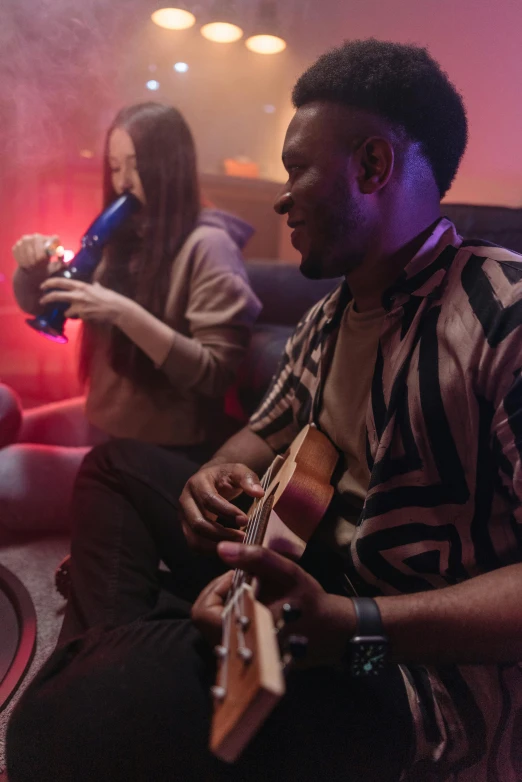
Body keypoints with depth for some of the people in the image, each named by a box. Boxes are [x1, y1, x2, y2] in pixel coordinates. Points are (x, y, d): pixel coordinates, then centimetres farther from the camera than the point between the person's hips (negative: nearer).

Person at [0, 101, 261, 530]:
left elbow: (217, 374, -22)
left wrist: (125, 314, -29)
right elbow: (39, 303, 16)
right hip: (100, 421, 7)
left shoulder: (208, 247, -15)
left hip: (161, 450, -7)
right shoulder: (122, 238, 6)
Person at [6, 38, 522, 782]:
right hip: (310, 569, 9)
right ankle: (114, 657, 3)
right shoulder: (326, 320, 8)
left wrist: (345, 625, -34)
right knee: (116, 466, 17)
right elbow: (264, 436, 17)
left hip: (428, 652, -8)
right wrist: (220, 473, -5)